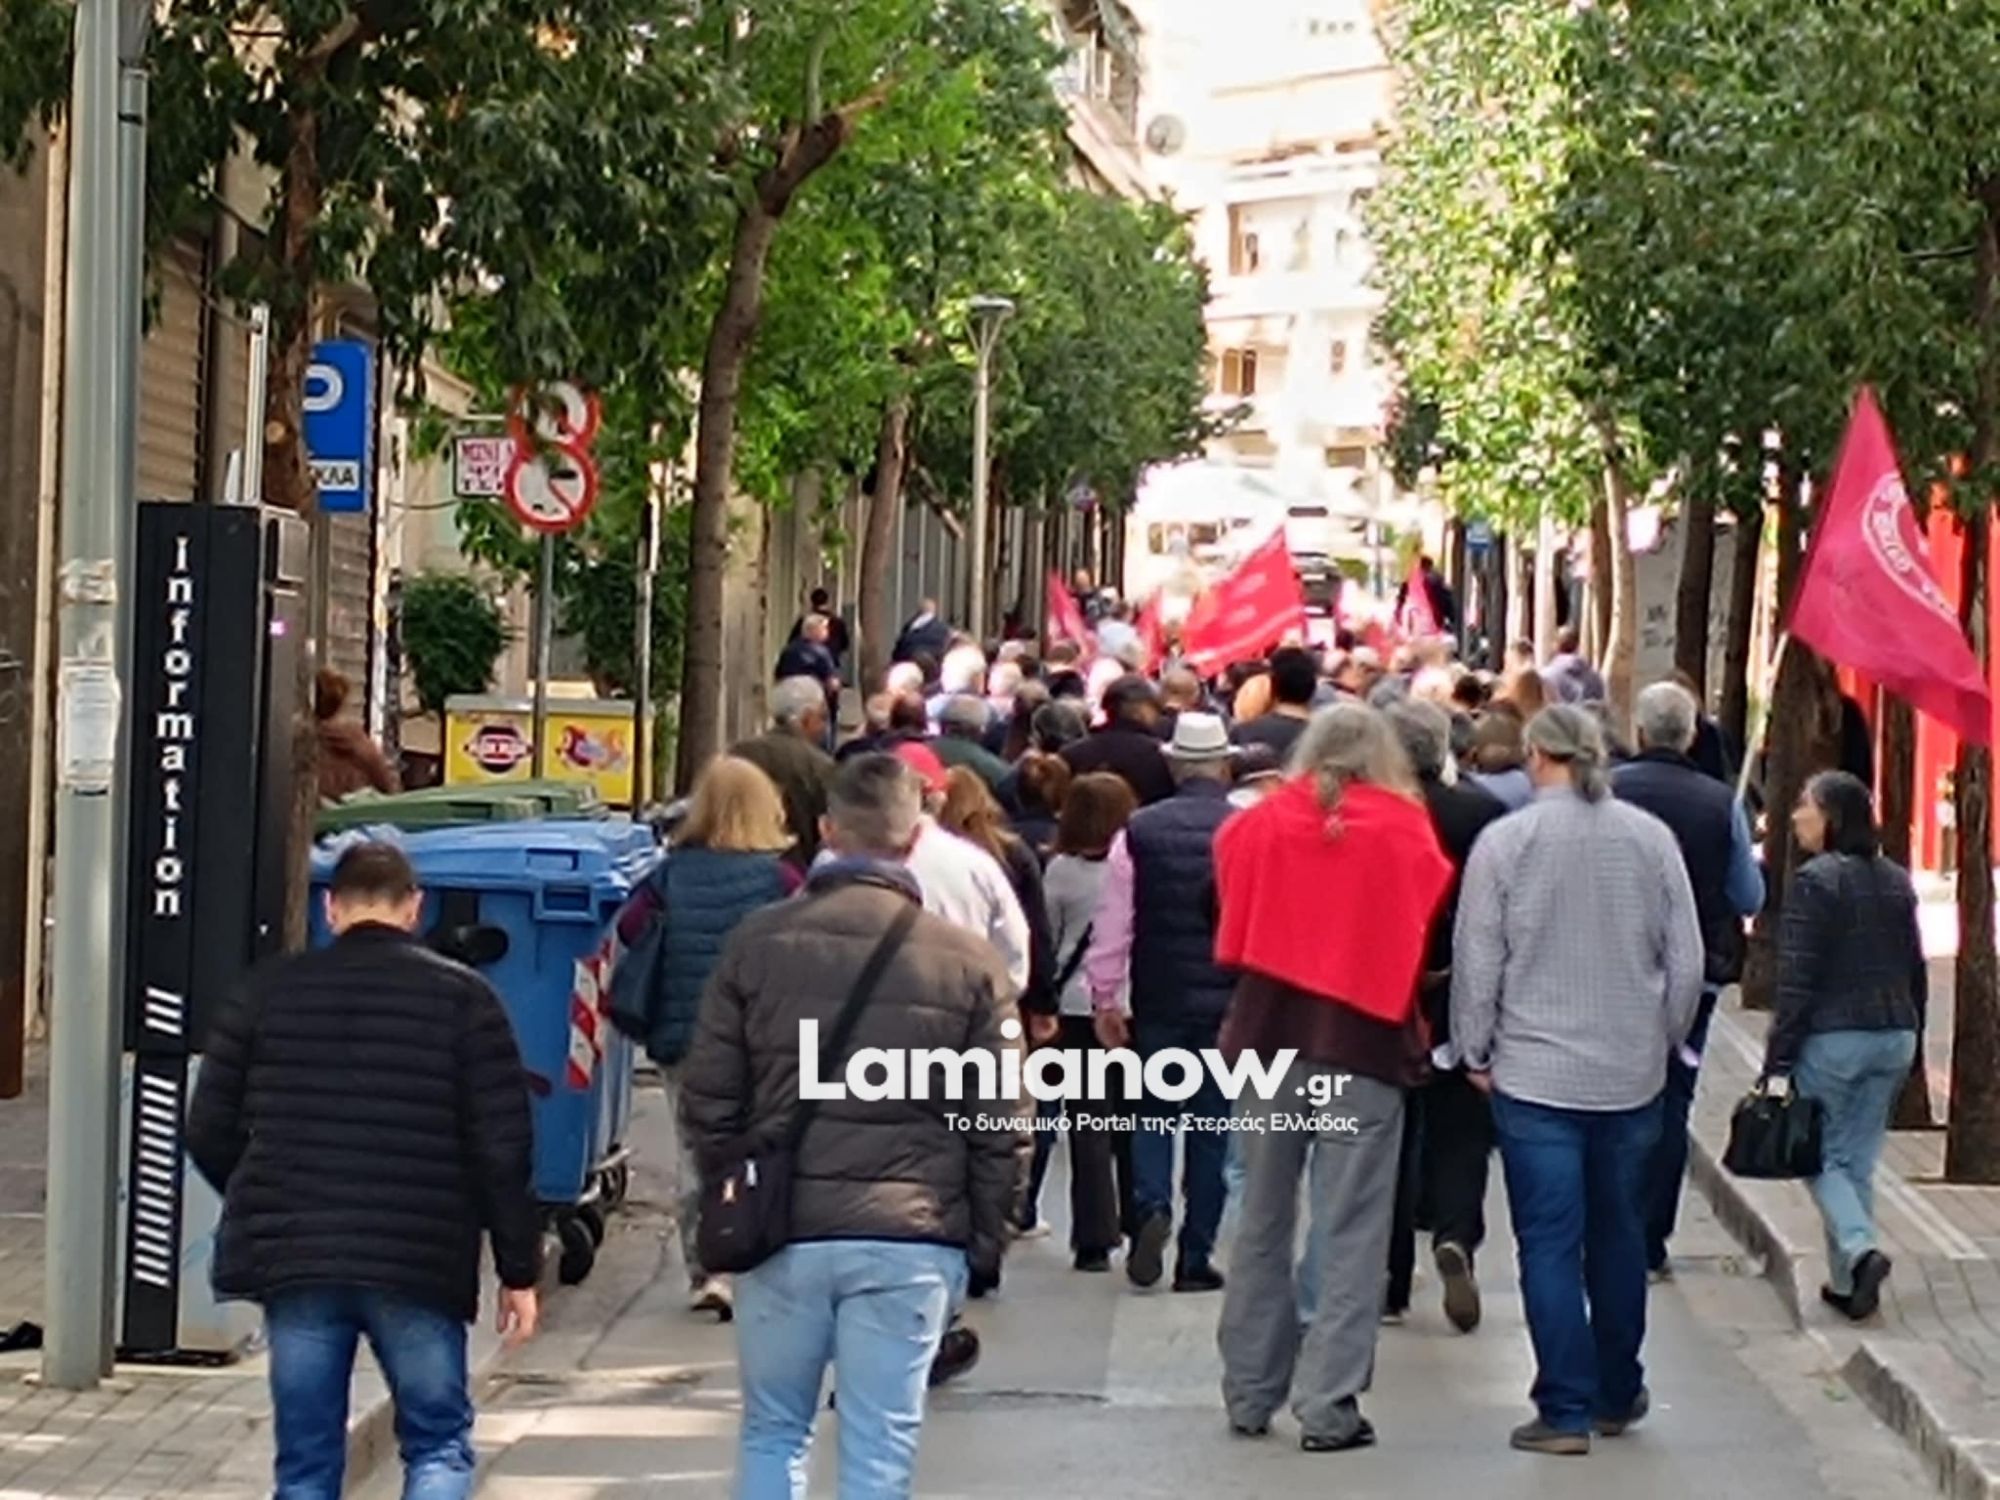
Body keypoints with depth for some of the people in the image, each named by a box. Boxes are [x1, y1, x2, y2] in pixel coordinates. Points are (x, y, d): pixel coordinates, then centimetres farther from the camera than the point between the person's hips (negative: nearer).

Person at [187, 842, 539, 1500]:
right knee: (439, 1444, 11)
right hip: (420, 1264, -2)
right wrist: (518, 1271, 4)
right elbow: (504, 1150, -3)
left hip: (292, 1256, 2)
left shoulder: (269, 991, 6)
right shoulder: (462, 997, 0)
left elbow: (209, 1133, 8)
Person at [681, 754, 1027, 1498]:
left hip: (782, 1233, 1)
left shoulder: (758, 943, -1)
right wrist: (984, 1244, 12)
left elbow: (708, 1100, 2)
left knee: (772, 1434, 16)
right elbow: (998, 1129, 0)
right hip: (911, 1241, -1)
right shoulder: (967, 963, -2)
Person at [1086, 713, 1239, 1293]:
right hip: (1230, 1000, 0)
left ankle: (1151, 1207, -11)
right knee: (1211, 1124, 9)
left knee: (1153, 1113, 15)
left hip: (1158, 999, 0)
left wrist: (1105, 999, 4)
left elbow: (1113, 921, -4)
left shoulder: (1139, 830, -5)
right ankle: (1196, 1256, 11)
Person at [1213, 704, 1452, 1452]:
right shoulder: (1404, 830, -5)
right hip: (1364, 1044, -3)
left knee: (1263, 1220, 13)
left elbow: (1232, 930, 9)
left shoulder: (1259, 824, 2)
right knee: (1350, 1232, 0)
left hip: (1270, 1036, 3)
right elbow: (1429, 931, -2)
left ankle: (1250, 1391, 20)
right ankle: (1327, 1404, -3)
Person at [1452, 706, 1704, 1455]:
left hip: (1534, 1077, -3)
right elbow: (1687, 959, 4)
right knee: (1619, 1237, 17)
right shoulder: (1651, 838, -1)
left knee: (1550, 1244, 0)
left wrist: (1475, 1051, 6)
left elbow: (1476, 961, -6)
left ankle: (1566, 1410, -1)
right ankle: (1617, 1395, 27)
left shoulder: (1505, 840, -10)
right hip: (1632, 1076, 3)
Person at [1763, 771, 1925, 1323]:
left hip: (1833, 1037, -6)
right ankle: (1847, 1283, 13)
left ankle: (1860, 1250, -17)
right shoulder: (1897, 882, 10)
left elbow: (1798, 981, -14)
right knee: (1858, 1159, 12)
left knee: (1822, 1155, 5)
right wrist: (1911, 1038, 22)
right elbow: (1915, 970, 14)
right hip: (1894, 1036, 6)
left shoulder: (1815, 881, -11)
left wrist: (1778, 1059, -11)